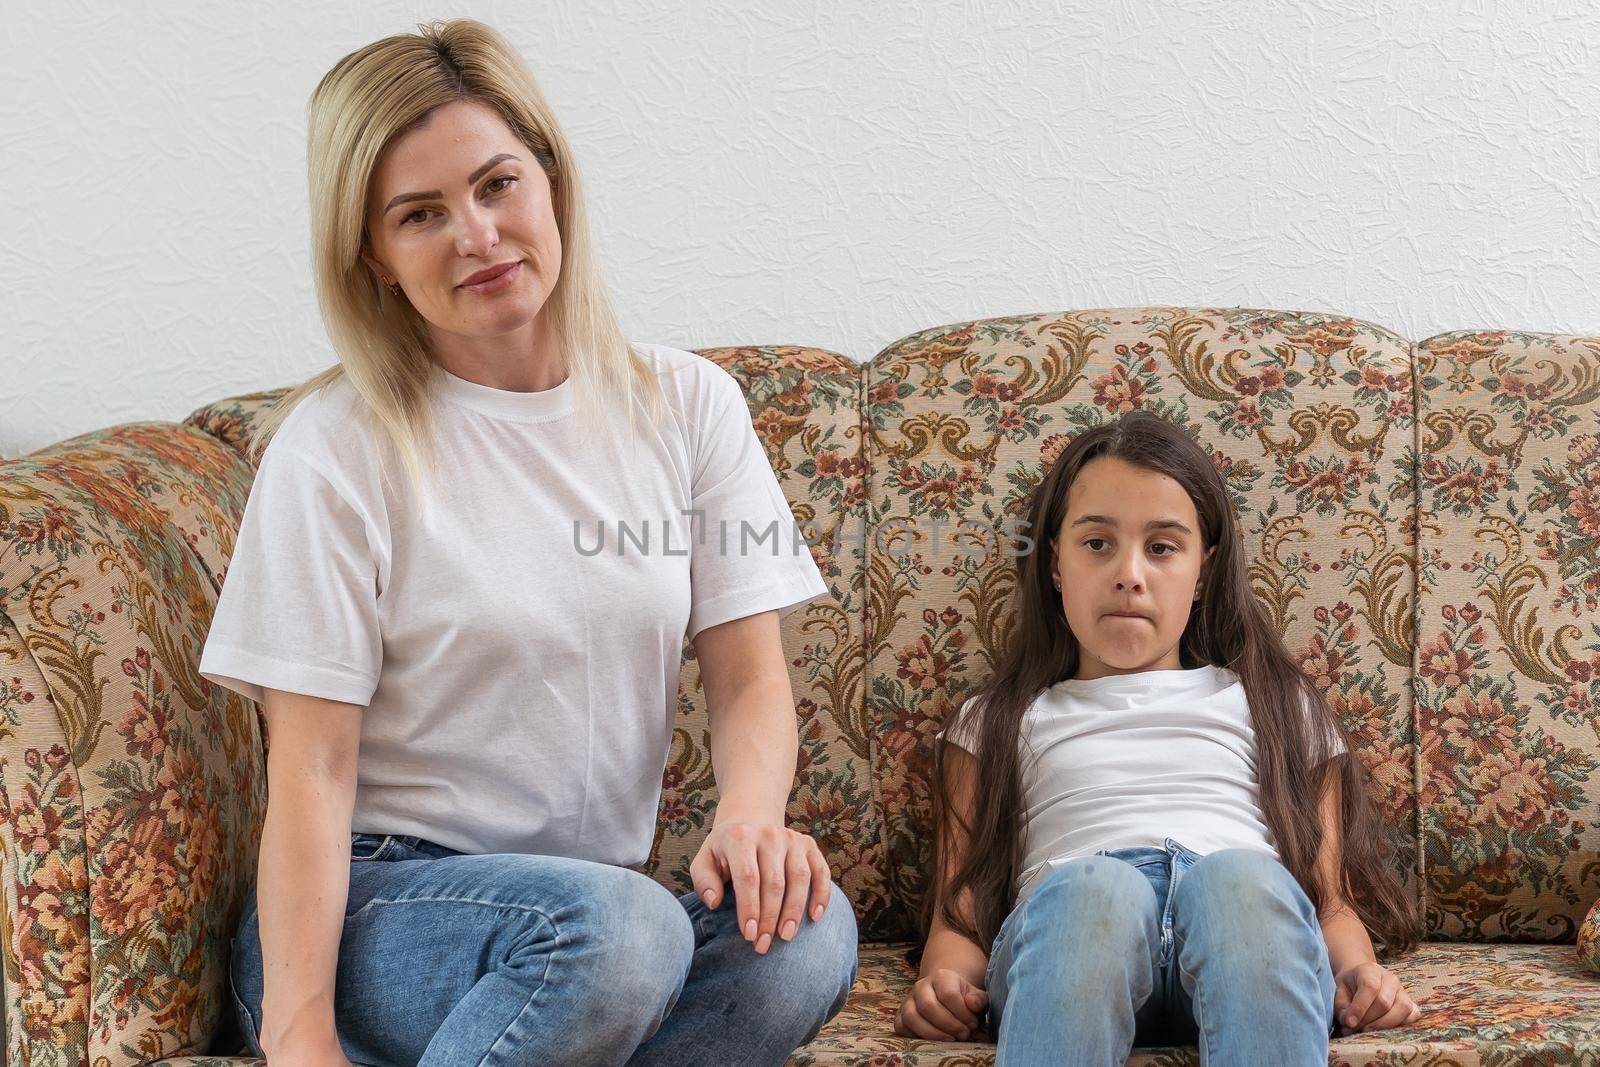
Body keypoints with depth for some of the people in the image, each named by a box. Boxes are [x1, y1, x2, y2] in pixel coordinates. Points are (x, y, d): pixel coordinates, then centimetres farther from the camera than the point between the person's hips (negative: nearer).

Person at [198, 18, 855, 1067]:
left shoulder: (687, 404, 8)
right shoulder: (339, 448, -5)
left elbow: (752, 676, 4)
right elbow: (311, 769, -9)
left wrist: (749, 819, -19)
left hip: (590, 896, 4)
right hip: (372, 904, -4)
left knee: (804, 932, -28)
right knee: (616, 925, -36)